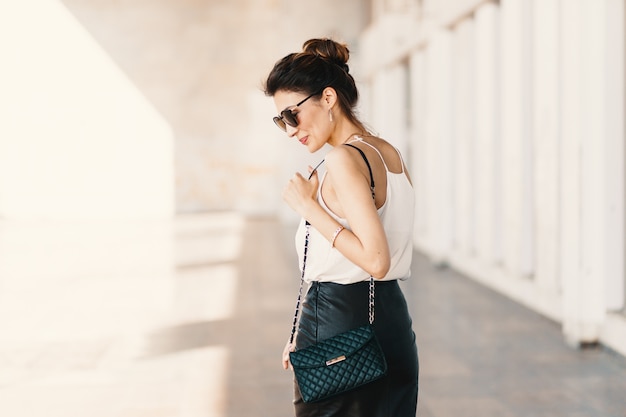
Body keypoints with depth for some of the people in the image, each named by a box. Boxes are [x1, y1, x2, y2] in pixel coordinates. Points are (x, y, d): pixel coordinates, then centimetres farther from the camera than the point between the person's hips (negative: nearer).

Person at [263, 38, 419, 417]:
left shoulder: (344, 159, -17)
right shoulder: (391, 154, 10)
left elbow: (375, 261, -24)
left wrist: (308, 205, -16)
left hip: (339, 322, -9)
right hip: (393, 319, 9)